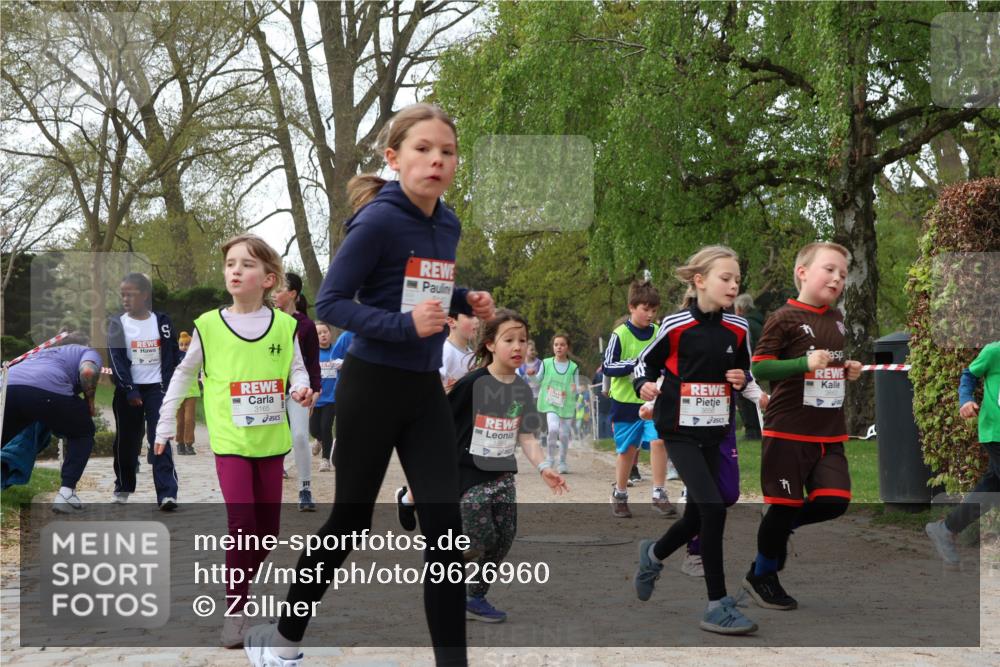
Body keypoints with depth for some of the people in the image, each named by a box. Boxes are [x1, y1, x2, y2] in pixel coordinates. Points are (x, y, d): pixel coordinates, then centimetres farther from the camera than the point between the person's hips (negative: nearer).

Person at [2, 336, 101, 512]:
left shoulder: (47, 351, 43)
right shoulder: (89, 352, 26)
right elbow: (87, 372, 0)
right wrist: (90, 401, 17)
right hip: (47, 388, -4)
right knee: (83, 434, 21)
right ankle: (65, 493, 8)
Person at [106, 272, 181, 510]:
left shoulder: (161, 321, 2)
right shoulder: (118, 324, 0)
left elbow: (173, 356, 4)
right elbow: (117, 360, -6)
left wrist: (170, 387, -4)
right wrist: (129, 390, -14)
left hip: (157, 388, -1)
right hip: (128, 390, 1)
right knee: (126, 440, 9)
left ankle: (167, 493, -16)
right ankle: (123, 487, 27)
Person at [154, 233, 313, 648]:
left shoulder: (284, 325, -2)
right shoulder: (208, 326, -4)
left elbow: (296, 369, 8)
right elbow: (184, 374, 9)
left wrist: (301, 389, -15)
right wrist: (165, 423, 12)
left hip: (271, 439, 3)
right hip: (230, 440, -2)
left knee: (267, 529, 8)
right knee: (241, 524, -14)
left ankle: (240, 584, 32)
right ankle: (235, 610, -2)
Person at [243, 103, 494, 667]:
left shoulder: (448, 225, 5)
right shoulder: (378, 220, -17)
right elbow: (331, 302, -16)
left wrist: (465, 301, 0)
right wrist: (405, 324, -28)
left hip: (426, 391, 6)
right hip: (372, 388, -6)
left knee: (445, 525, -2)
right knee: (350, 521, 7)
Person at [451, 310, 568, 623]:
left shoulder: (522, 390, 4)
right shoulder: (472, 384, -13)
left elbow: (526, 436, 6)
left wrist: (543, 467, -9)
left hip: (502, 476, 6)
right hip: (468, 476, -6)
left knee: (504, 538, 3)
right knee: (482, 541, -9)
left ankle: (476, 599, 18)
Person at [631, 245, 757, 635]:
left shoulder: (736, 329, 2)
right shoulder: (676, 326, -11)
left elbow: (744, 369, 16)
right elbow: (646, 361, 1)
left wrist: (741, 379, -7)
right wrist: (645, 385, -20)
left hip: (713, 430, 6)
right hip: (679, 429, -6)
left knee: (697, 516, 12)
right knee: (713, 507, -17)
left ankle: (653, 554, 46)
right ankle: (718, 606, -9)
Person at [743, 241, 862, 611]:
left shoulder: (836, 318, 11)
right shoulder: (785, 318, -11)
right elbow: (758, 367, -16)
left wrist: (848, 370, 6)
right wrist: (806, 363, -26)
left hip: (829, 432, 6)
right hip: (788, 430, -6)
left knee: (835, 501, -3)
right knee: (786, 505, 1)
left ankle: (778, 527, 23)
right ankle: (761, 575, 21)